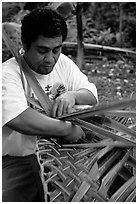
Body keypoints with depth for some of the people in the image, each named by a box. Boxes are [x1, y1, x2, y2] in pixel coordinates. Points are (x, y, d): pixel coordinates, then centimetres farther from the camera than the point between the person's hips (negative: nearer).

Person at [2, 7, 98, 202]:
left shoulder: (62, 63, 2)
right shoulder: (8, 74, -20)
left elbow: (92, 94, 4)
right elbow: (18, 120, -35)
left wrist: (72, 95, -19)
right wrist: (67, 129, -27)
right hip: (17, 161, -5)